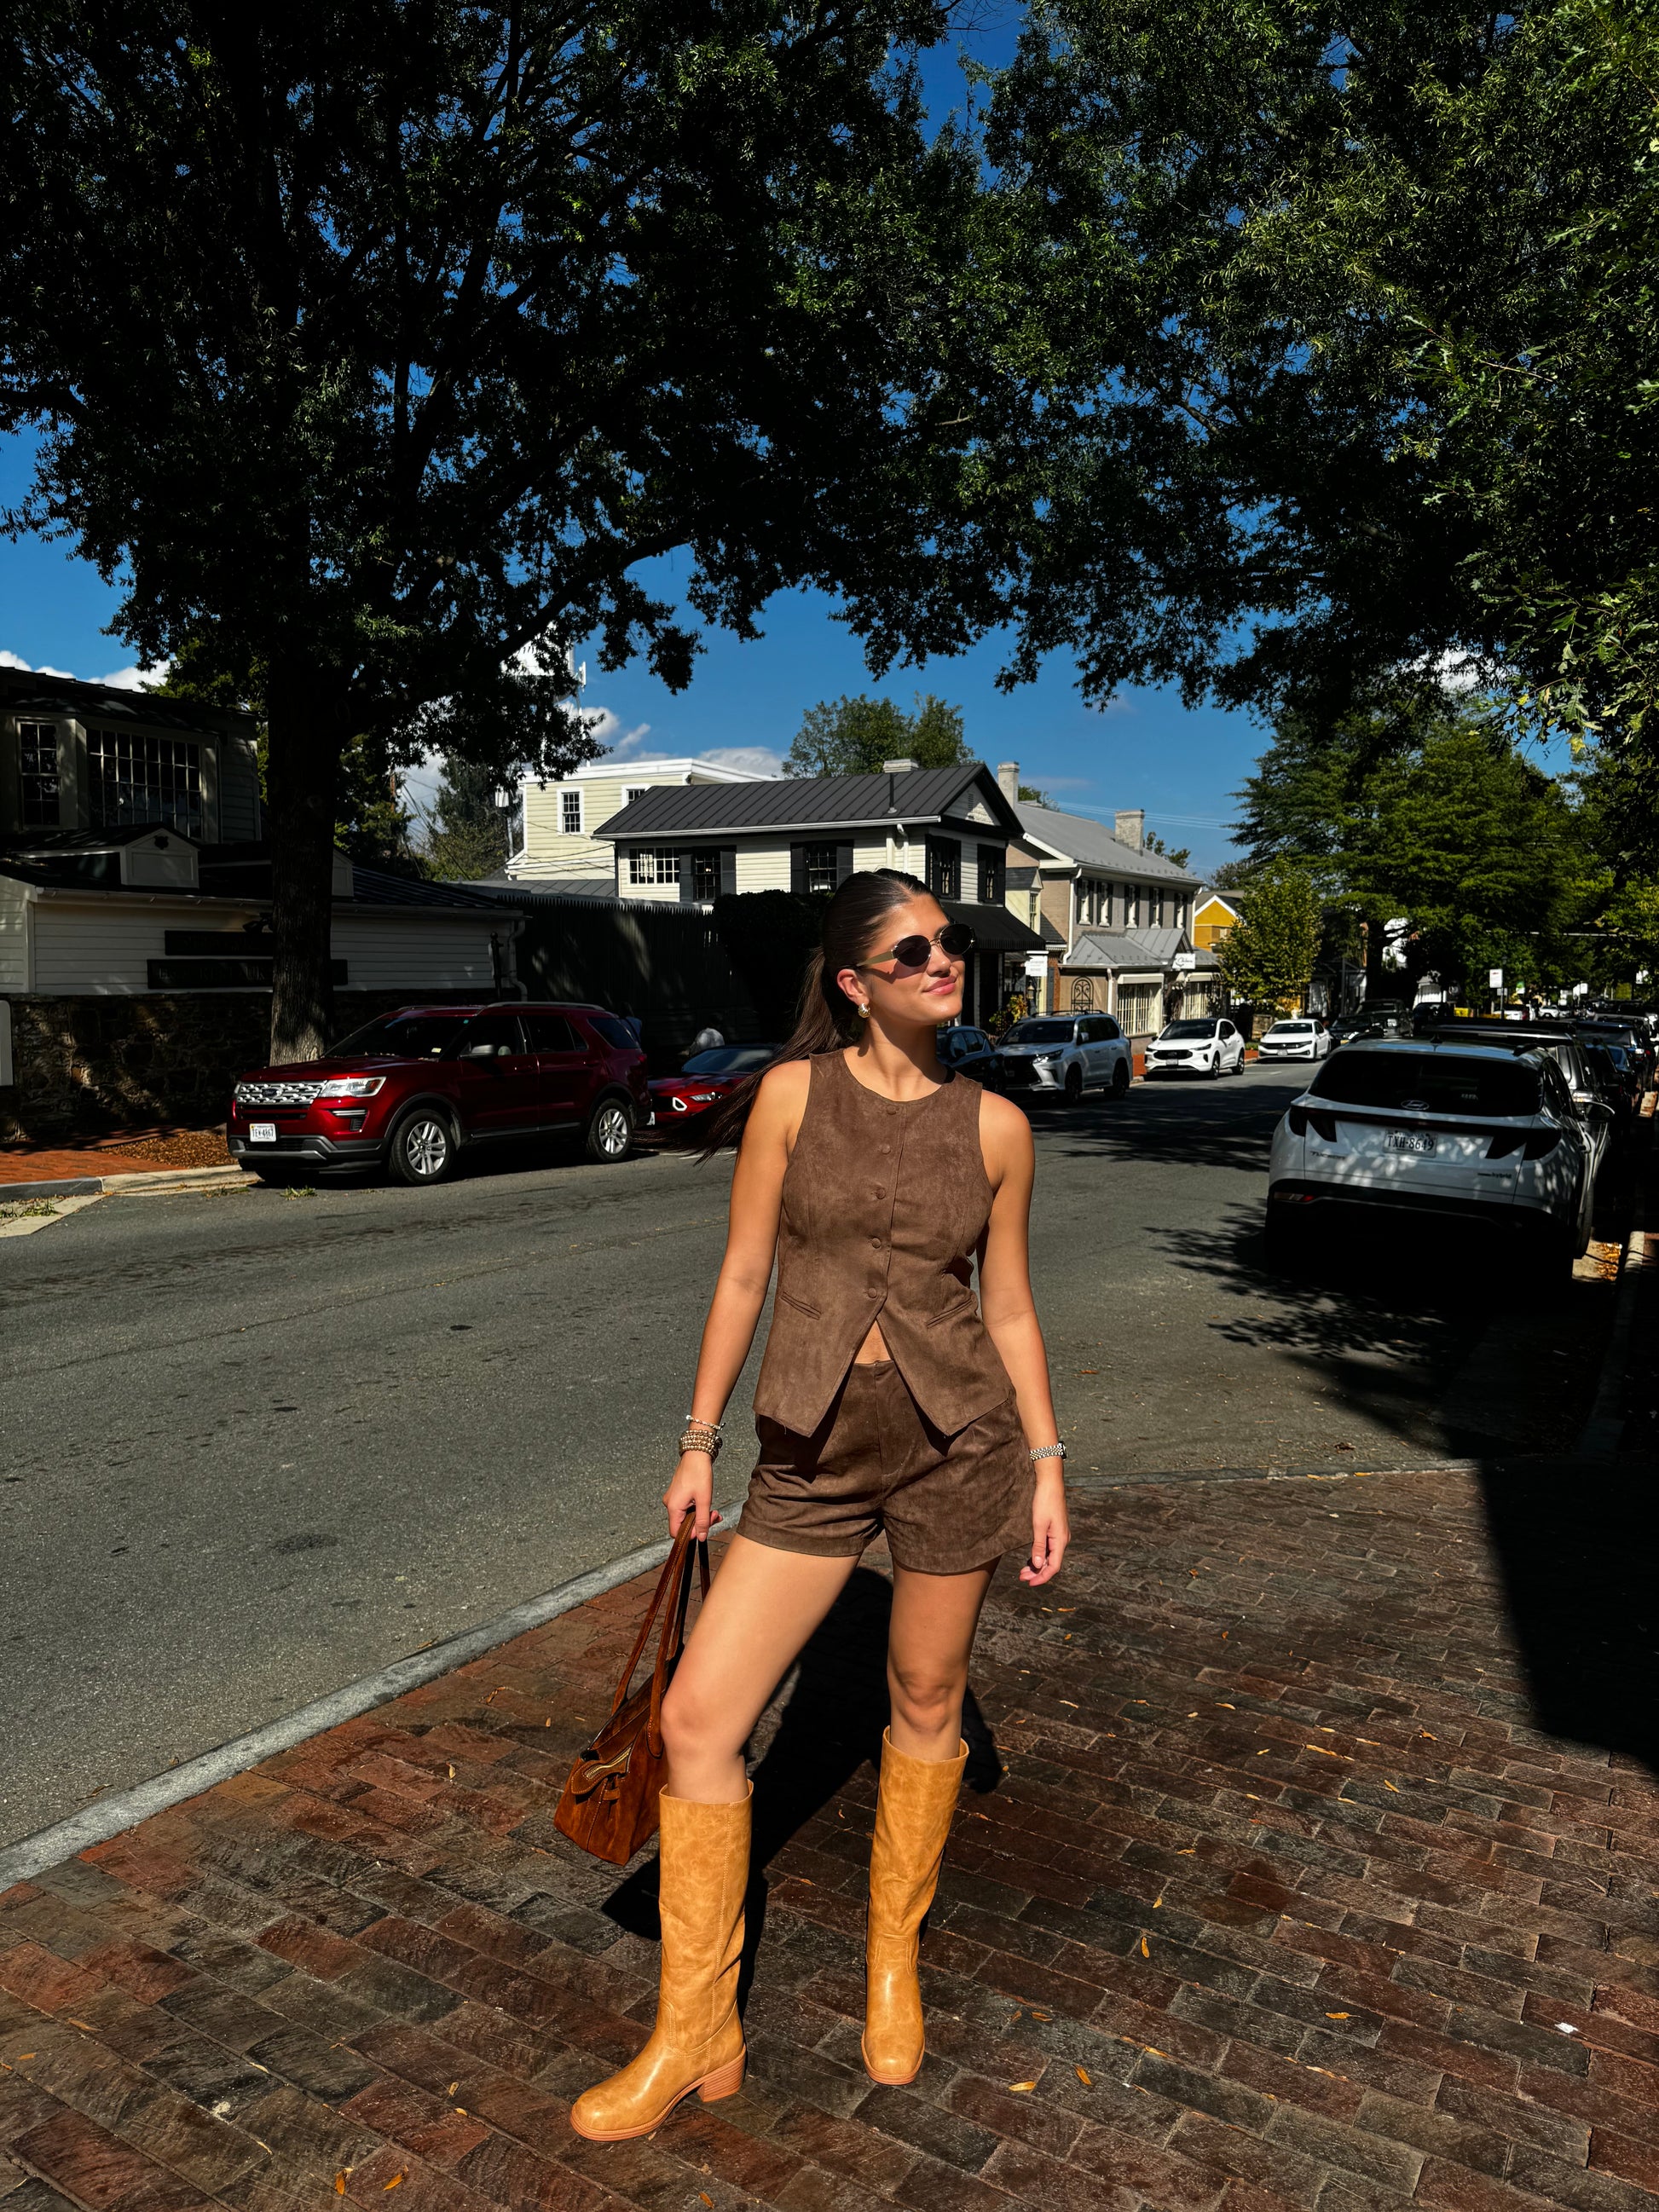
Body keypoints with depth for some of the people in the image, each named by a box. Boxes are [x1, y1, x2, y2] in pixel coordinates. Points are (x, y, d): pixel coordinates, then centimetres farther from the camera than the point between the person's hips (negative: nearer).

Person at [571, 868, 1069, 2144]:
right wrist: (698, 1441, 3)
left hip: (957, 1436, 1)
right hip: (812, 1455, 0)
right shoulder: (794, 1094, -4)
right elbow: (744, 1275, 0)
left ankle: (894, 1958, 42)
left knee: (927, 1704, 15)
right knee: (699, 1716, -2)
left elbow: (1008, 1307, 6)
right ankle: (697, 2037, 18)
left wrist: (1048, 1464, 5)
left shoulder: (994, 1127, 0)